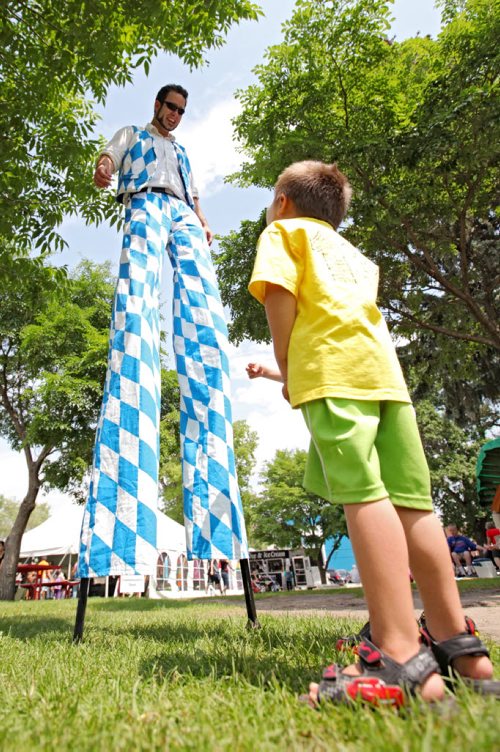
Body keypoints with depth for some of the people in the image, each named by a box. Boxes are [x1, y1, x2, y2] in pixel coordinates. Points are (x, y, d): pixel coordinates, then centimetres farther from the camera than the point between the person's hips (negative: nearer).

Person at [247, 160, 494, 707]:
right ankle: (459, 645, 11)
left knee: (363, 495, -15)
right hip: (385, 367, 8)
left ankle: (404, 661, -16)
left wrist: (286, 367, 6)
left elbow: (279, 296, -2)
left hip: (333, 367, -7)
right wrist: (289, 371, 34)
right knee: (410, 501, 4)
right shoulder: (351, 252, 38)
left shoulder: (282, 232, 18)